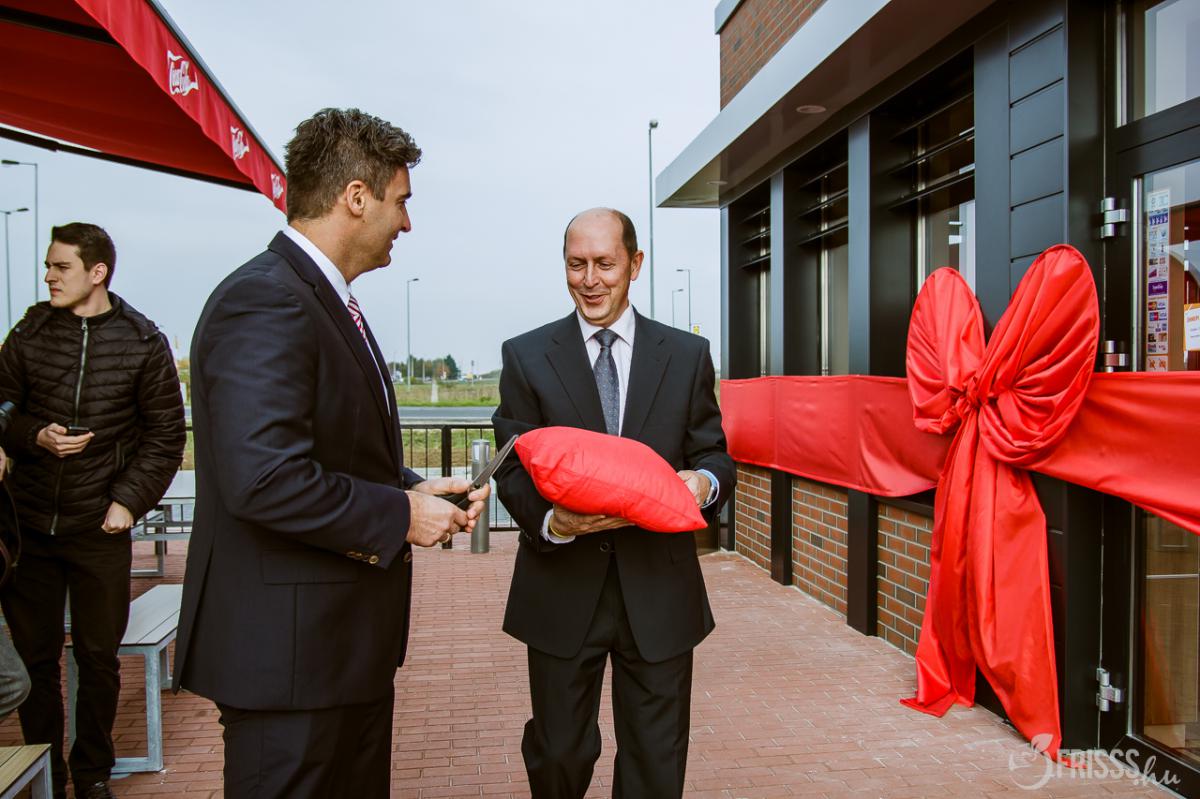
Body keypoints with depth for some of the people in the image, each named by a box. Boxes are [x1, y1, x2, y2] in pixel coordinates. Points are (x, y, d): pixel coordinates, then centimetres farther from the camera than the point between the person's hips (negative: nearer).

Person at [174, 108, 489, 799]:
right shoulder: (264, 301, -19)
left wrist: (413, 488, 3)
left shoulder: (327, 300, 13)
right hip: (289, 646, -10)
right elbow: (263, 479, -29)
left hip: (348, 639, 10)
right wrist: (398, 515, -17)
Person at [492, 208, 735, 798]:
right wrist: (551, 521, -22)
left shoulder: (688, 355, 5)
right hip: (562, 590, 0)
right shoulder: (526, 356, 2)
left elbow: (713, 455, 7)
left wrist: (706, 481, -18)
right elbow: (514, 470, -1)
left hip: (658, 590, 1)